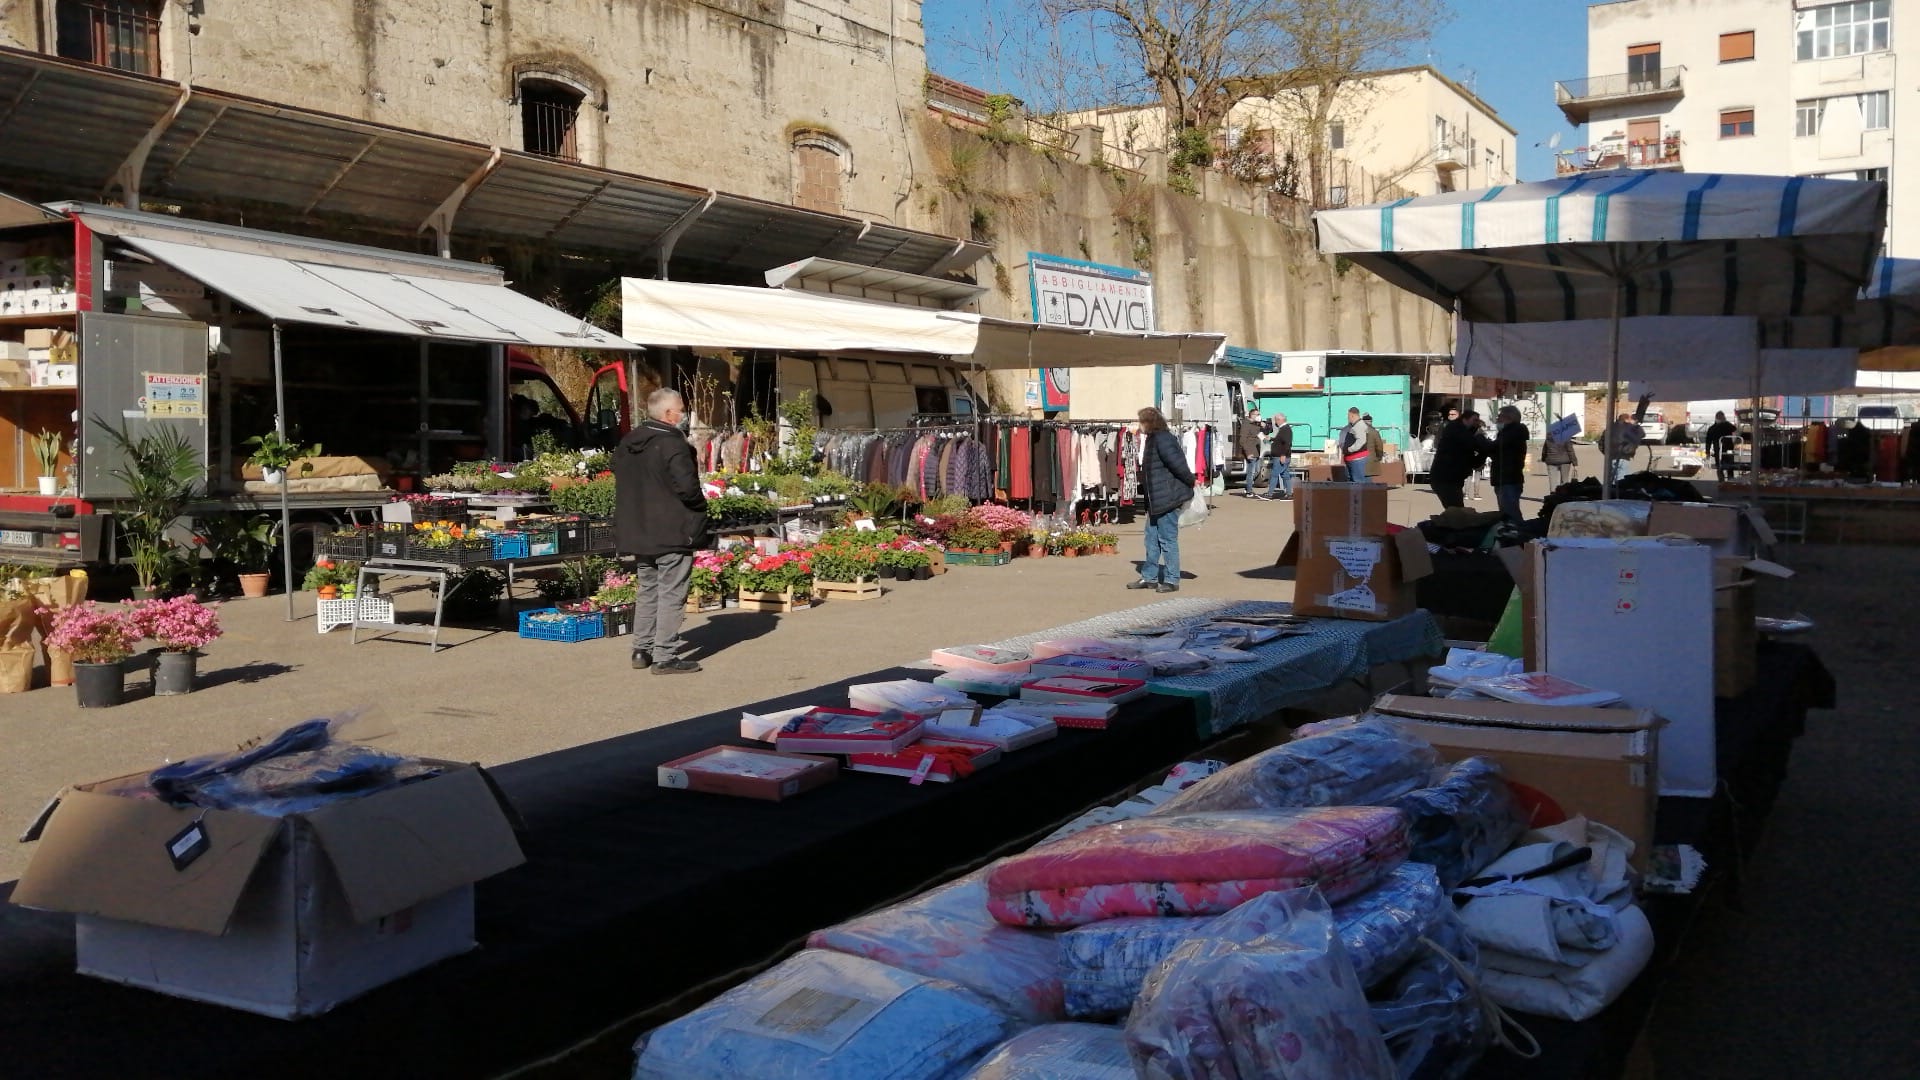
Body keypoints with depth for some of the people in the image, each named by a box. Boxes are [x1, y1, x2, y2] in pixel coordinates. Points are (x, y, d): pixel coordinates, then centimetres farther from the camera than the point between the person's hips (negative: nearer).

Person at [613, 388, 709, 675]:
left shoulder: (626, 444, 10)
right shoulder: (673, 444, -18)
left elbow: (623, 483, 16)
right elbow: (687, 487, -23)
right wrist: (700, 507, -6)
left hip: (638, 531, 8)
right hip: (672, 532, -8)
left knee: (646, 589, 18)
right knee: (671, 594, -3)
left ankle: (642, 650, 23)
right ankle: (665, 656, -3)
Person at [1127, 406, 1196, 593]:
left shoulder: (1162, 439, -17)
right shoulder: (1153, 439, 15)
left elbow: (1177, 463, -23)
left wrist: (1190, 481, -12)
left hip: (1167, 499, -11)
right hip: (1156, 501, 11)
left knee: (1168, 540, -3)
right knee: (1152, 539, 15)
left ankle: (1172, 580, 4)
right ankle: (1150, 577, 22)